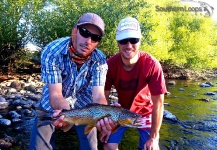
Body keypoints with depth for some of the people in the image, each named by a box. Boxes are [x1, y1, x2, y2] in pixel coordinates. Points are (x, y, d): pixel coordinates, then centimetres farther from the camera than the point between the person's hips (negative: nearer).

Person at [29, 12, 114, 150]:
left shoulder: (100, 60, -24)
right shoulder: (51, 52, -29)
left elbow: (98, 96, -31)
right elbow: (55, 94, -32)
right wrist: (66, 111, -54)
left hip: (82, 103, 1)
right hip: (53, 103, 0)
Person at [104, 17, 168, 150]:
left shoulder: (152, 65, -30)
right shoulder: (110, 64, -24)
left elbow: (158, 103, -23)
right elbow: (104, 97, -13)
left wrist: (153, 137, -19)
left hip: (145, 111, -1)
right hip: (122, 110, 2)